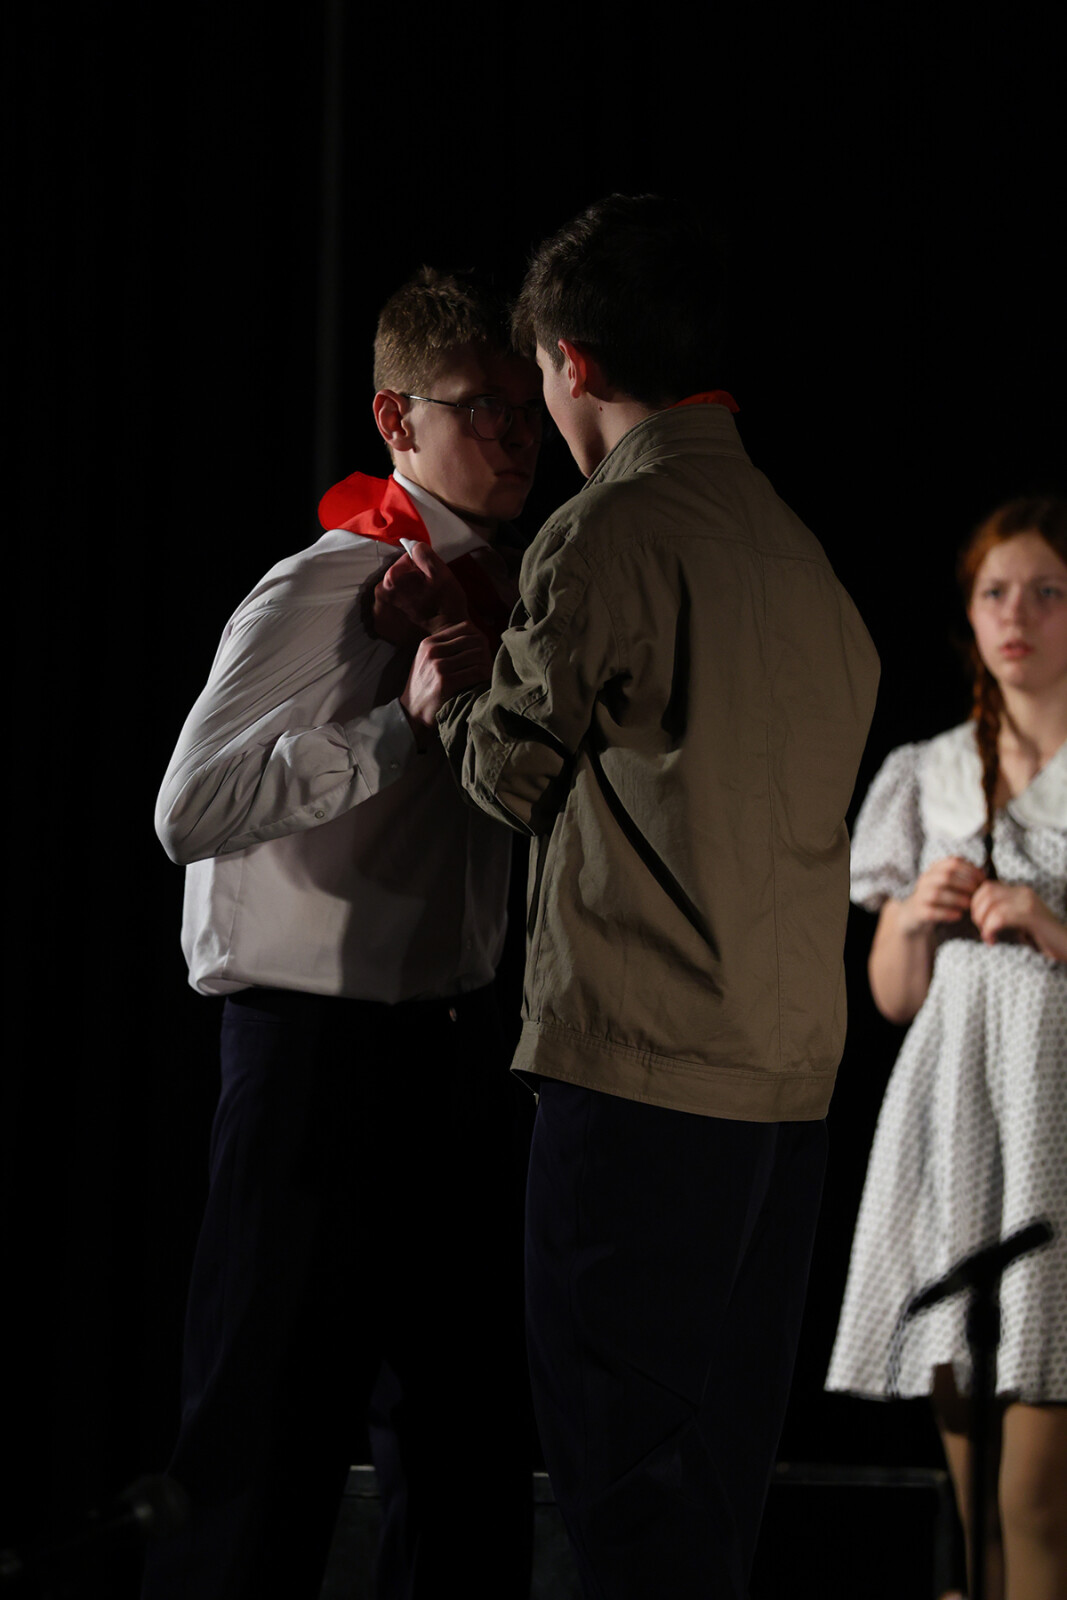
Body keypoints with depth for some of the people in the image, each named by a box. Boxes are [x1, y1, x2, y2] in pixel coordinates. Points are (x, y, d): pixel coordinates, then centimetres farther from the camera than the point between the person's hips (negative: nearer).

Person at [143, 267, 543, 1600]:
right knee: (271, 1443, -5)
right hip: (320, 1039, -8)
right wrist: (406, 722, -24)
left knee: (470, 1440, 12)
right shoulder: (321, 594, -13)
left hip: (458, 1041, 8)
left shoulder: (511, 591, 11)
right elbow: (189, 809, -23)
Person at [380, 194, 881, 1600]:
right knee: (719, 1482, 14)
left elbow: (519, 768, -1)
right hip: (793, 1070, 8)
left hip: (641, 1064, -8)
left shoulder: (607, 533, -10)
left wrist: (439, 700, 19)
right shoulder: (792, 542, 15)